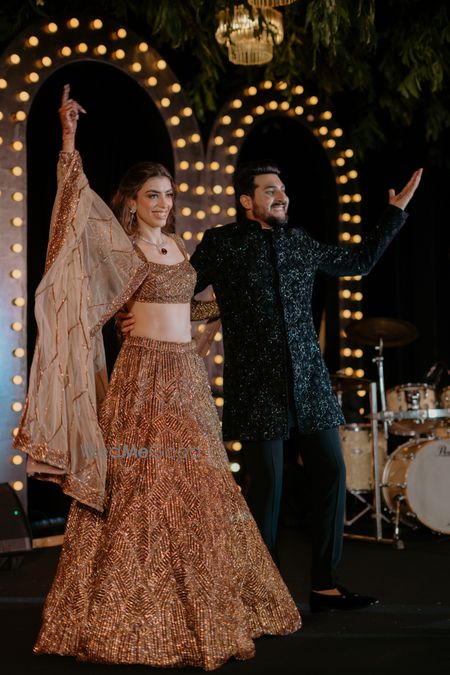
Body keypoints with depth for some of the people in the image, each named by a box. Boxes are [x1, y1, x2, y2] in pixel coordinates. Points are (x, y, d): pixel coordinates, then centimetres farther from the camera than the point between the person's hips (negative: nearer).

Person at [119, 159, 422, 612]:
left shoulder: (299, 242, 14)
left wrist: (396, 211, 25)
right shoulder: (221, 243, 0)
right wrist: (140, 315, -17)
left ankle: (324, 586, 15)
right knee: (266, 485, -3)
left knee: (331, 472, 3)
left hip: (309, 383, 5)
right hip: (257, 387, -5)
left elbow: (360, 261, 25)